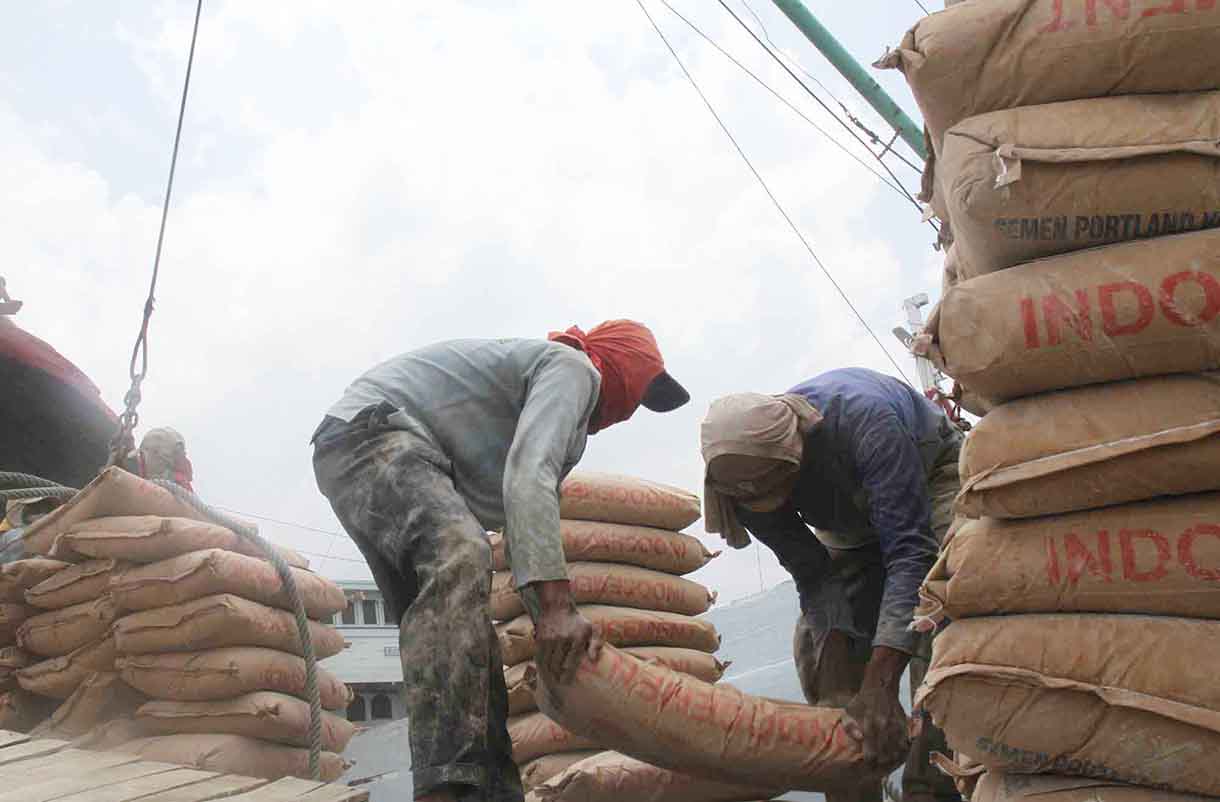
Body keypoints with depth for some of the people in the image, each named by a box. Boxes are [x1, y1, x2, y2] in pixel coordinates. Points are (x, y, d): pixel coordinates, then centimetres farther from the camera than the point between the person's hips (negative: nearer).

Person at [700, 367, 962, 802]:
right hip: (854, 514, 5)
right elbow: (814, 576, -24)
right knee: (819, 641, -9)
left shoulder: (863, 422, -44)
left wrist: (879, 688, -54)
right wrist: (844, 693, -33)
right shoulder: (751, 485, -28)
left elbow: (910, 552, -47)